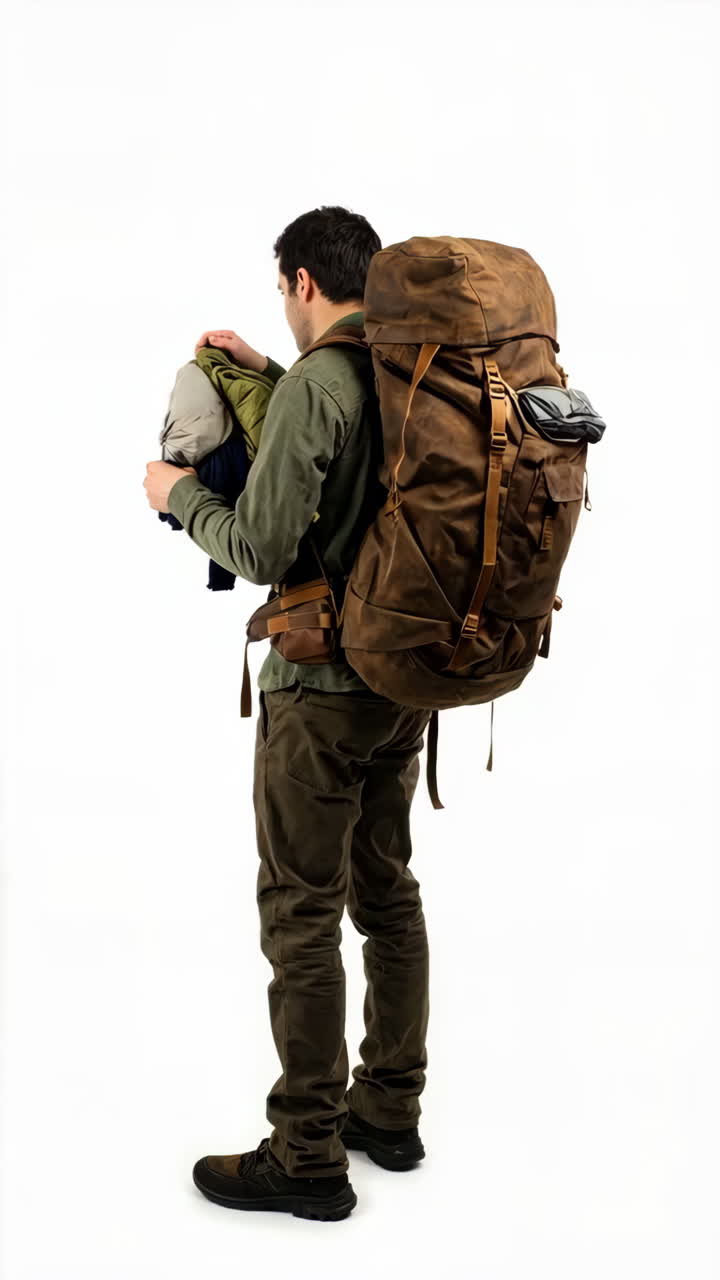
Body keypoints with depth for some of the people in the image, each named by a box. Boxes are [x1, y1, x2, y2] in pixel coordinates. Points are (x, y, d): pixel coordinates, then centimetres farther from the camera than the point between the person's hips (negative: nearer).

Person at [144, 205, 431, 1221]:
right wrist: (268, 373, 22)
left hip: (321, 690, -8)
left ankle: (308, 1157, 9)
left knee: (301, 914, 0)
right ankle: (389, 1113, 28)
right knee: (386, 892, 17)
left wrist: (179, 496, -2)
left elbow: (264, 548, -20)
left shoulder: (314, 385, -18)